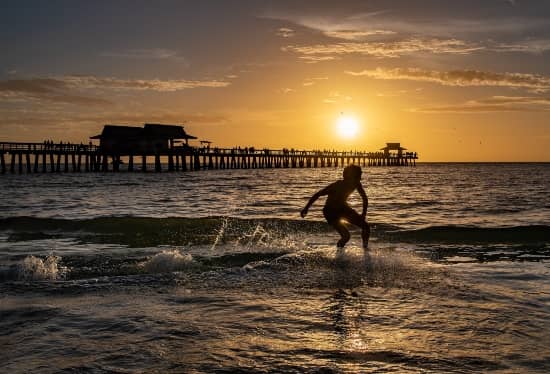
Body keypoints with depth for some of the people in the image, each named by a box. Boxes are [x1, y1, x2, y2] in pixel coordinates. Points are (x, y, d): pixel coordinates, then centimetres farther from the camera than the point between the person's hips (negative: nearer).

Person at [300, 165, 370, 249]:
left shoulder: (356, 184, -12)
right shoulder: (336, 186, -26)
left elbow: (365, 198, 4)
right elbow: (317, 195, -19)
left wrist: (364, 213, -6)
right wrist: (306, 208, -16)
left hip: (342, 208, 6)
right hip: (330, 211, -6)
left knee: (365, 226, 0)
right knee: (346, 235, -15)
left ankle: (365, 247, 21)